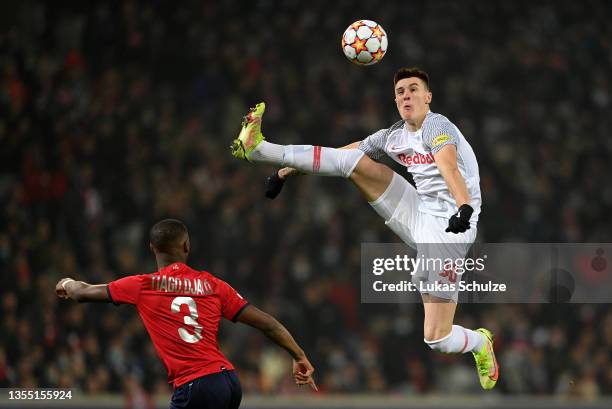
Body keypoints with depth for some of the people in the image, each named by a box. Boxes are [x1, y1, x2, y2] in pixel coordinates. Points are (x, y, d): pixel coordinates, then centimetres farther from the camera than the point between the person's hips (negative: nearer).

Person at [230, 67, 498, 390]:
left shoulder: (437, 126, -13)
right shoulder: (393, 136, 11)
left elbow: (449, 166, -33)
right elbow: (343, 154, 18)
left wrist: (464, 208, -52)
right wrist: (288, 170, 17)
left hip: (449, 230, -7)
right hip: (417, 215, 7)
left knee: (436, 338, -10)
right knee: (355, 162, -7)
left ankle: (480, 344, 24)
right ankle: (260, 149, -12)